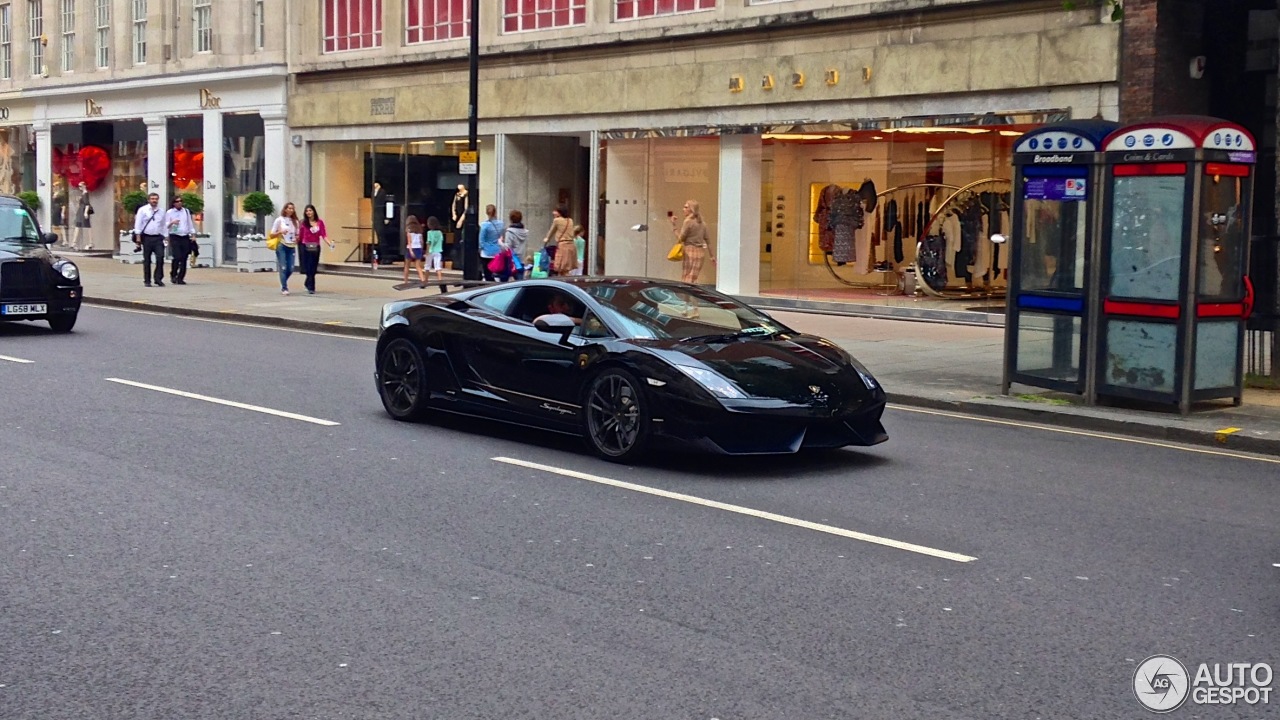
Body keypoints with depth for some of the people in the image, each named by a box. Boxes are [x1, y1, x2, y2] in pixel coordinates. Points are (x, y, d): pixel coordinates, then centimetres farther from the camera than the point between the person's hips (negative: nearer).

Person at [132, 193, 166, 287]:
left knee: (160, 257, -11)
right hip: (146, 237, -2)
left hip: (158, 238, 2)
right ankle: (147, 280, 12)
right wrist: (138, 239, -8)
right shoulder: (142, 210, 0)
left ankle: (158, 279, -3)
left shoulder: (161, 212, 11)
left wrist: (164, 237, 11)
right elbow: (138, 225, -2)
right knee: (147, 260, 4)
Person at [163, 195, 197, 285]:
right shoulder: (169, 212, 5)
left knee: (184, 259, 0)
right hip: (175, 237, -4)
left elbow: (190, 223, 19)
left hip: (185, 237, 4)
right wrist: (172, 222, -17)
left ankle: (180, 278, 6)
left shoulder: (186, 211, 15)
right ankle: (173, 275, 4)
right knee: (177, 257, -16)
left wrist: (193, 234, 12)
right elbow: (166, 225, 2)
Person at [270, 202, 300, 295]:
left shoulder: (295, 221, 11)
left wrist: (297, 239, -3)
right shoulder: (279, 220, 0)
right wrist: (280, 232, -17)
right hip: (281, 246, -4)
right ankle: (284, 288, -1)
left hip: (291, 247, 4)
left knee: (290, 269, 0)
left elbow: (297, 234, 20)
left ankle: (283, 283, 25)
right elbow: (272, 234, 0)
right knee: (283, 268, -7)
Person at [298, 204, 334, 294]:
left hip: (316, 247, 3)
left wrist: (330, 243, -13)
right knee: (308, 268, -6)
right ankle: (311, 288, -6)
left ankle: (308, 284, 26)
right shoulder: (303, 223, 1)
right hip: (305, 247, -3)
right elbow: (300, 236, 1)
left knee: (313, 268, 7)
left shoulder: (320, 222, 6)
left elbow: (324, 235, -1)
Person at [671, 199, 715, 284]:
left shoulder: (688, 221, -10)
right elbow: (707, 240, 12)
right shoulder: (702, 223, 11)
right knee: (693, 278, 11)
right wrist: (712, 256, 16)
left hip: (691, 251, -7)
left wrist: (674, 226, -3)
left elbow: (681, 238, -10)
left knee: (687, 279, -3)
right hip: (701, 252, 7)